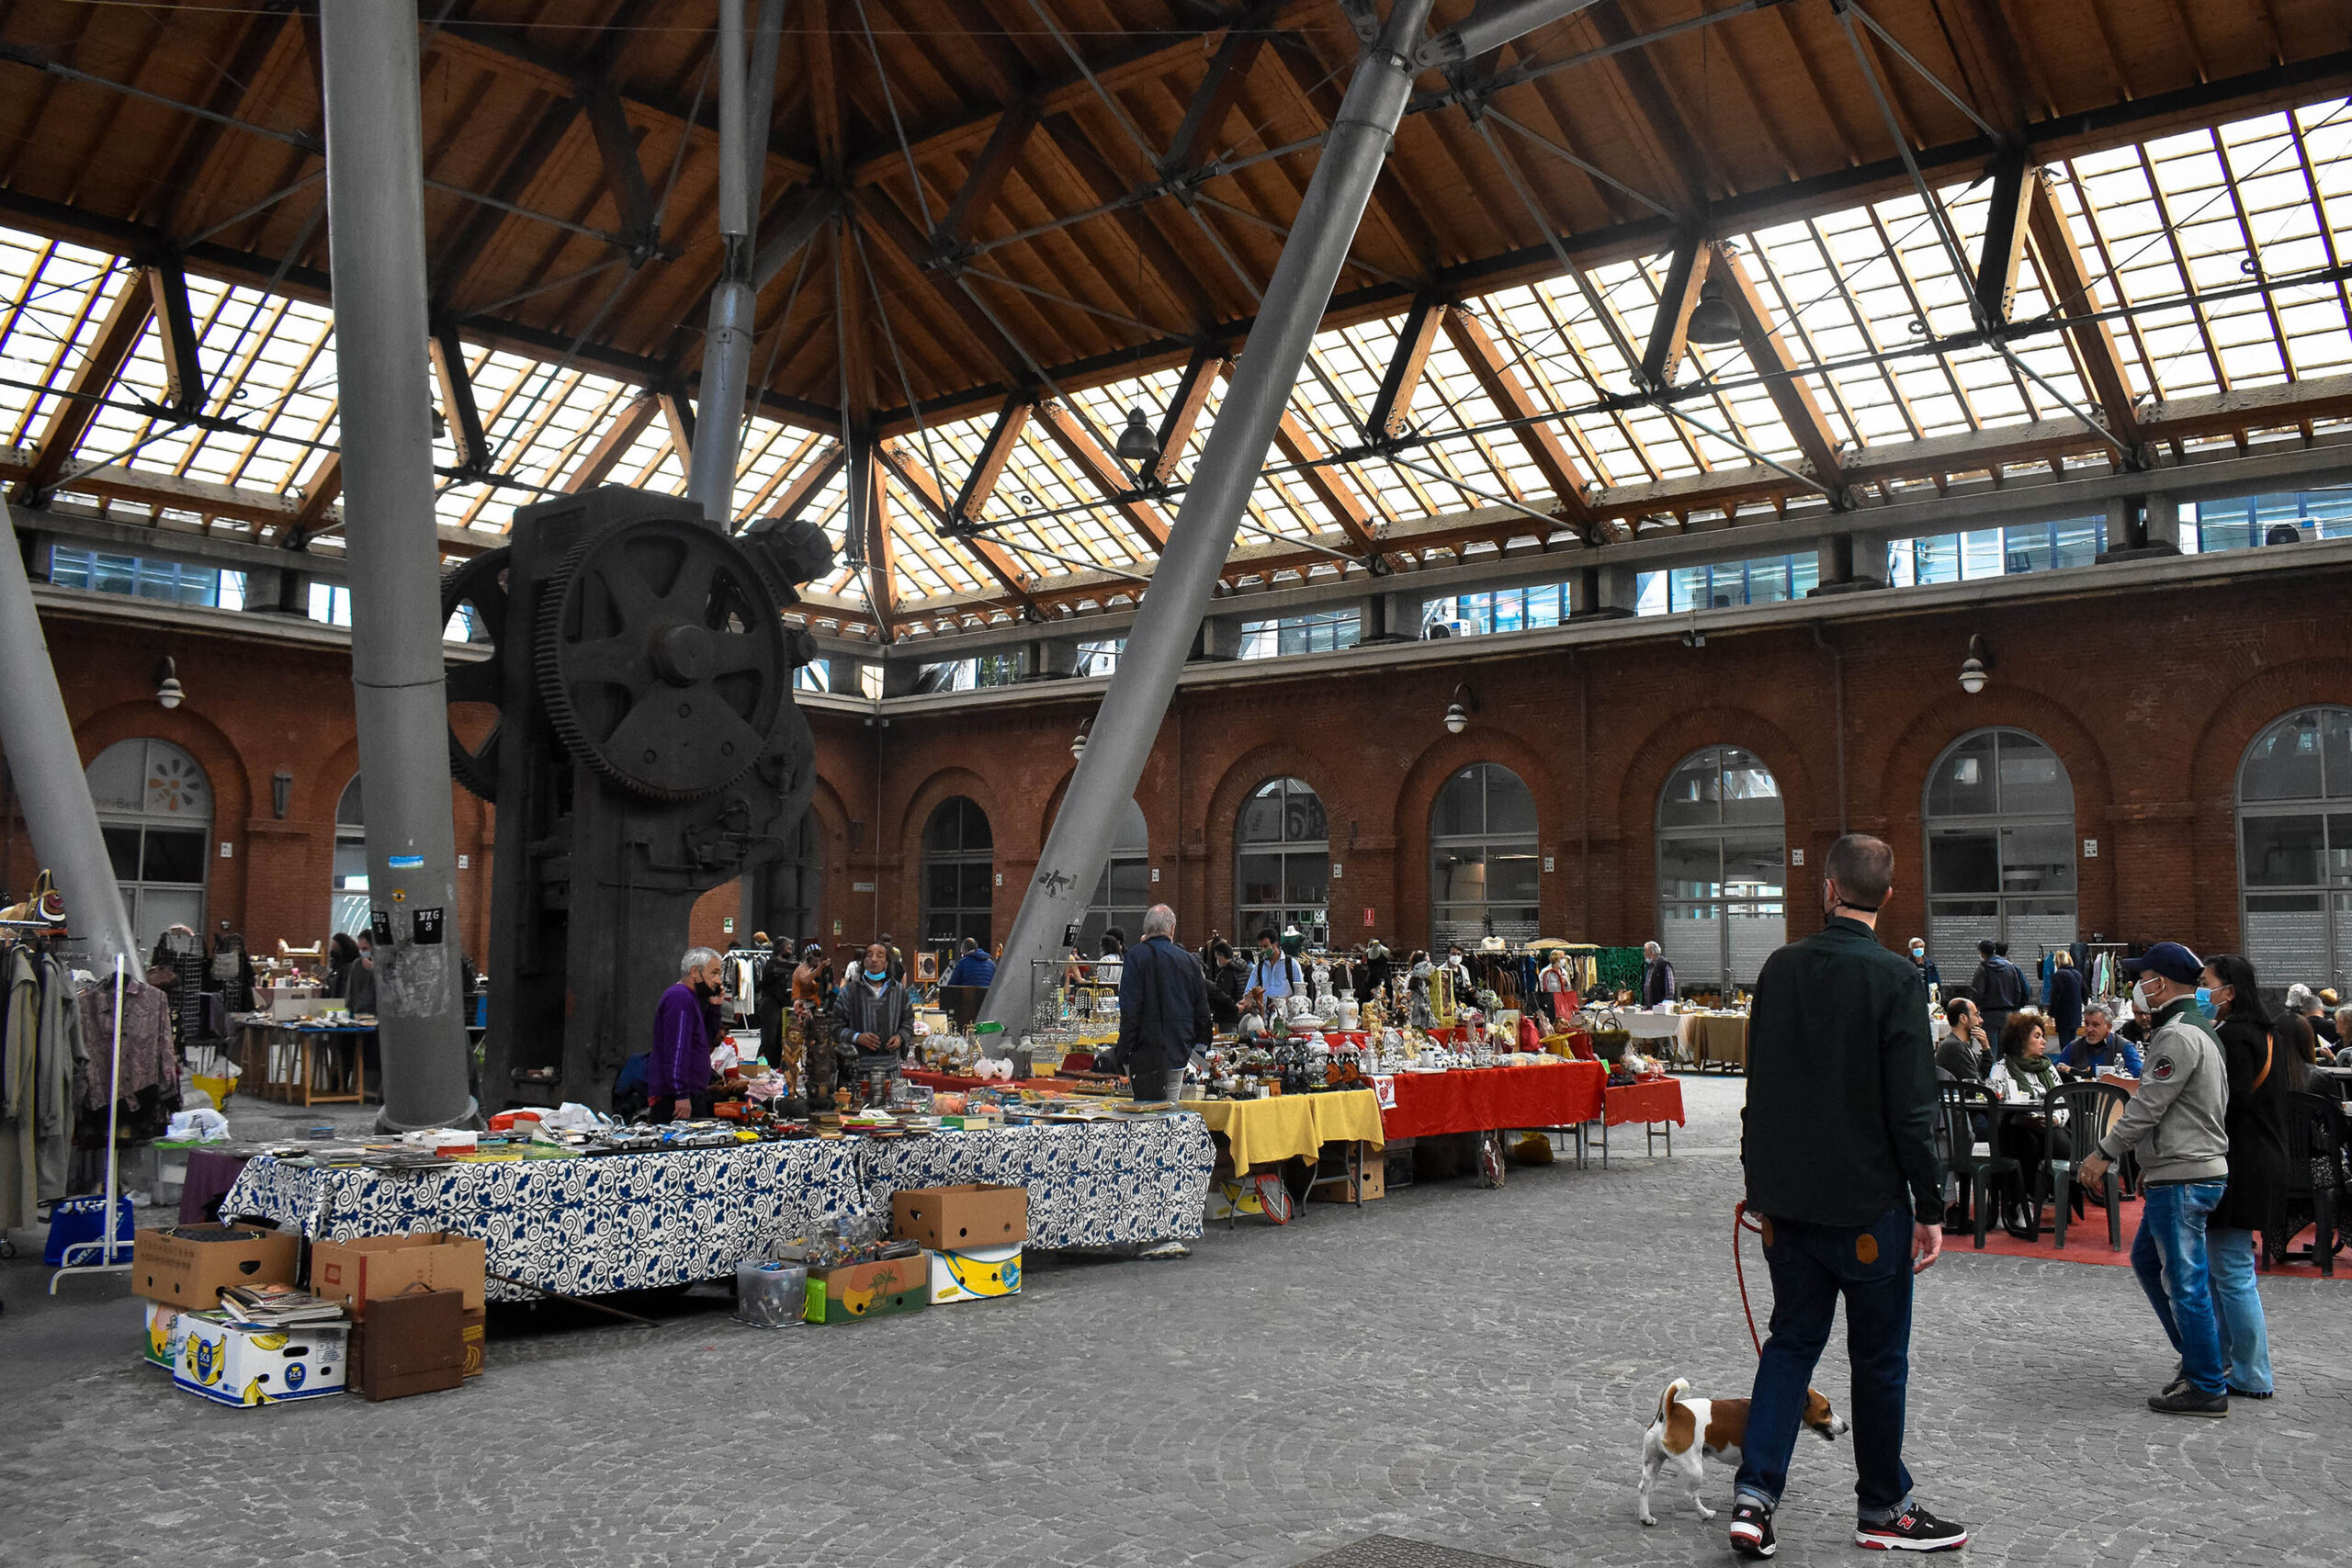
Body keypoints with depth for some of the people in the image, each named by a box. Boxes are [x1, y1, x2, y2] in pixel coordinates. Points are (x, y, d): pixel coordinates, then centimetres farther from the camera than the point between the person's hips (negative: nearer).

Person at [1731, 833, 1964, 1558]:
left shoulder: (1781, 968, 2)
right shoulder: (1897, 979, -13)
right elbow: (1912, 1109, -15)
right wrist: (1930, 1208, -6)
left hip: (1786, 1198, 5)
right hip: (1867, 1204, -4)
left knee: (1791, 1339, 15)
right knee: (1880, 1357, 10)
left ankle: (1754, 1494, 8)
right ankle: (1883, 1510, 24)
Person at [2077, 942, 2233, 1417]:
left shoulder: (2179, 1035, -18)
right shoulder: (2196, 1028, 16)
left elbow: (2149, 1106, -20)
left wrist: (2105, 1153, -13)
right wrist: (2152, 1164, 23)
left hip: (2184, 1179, -11)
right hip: (2173, 1173, 11)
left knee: (2184, 1280, -3)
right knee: (2146, 1259, 20)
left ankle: (2207, 1388, 4)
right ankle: (2199, 1355, 26)